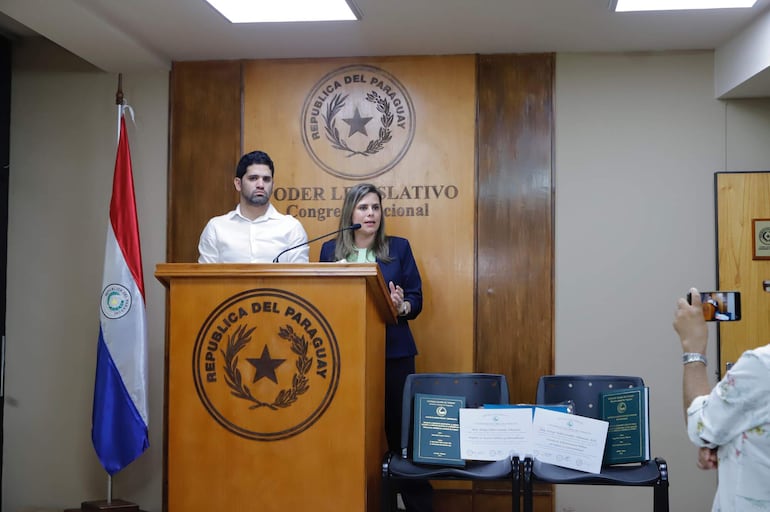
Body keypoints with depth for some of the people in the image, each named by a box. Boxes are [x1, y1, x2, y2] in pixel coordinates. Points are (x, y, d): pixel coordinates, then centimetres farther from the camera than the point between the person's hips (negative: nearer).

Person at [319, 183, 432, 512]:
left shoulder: (399, 248, 6)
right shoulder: (330, 250, 9)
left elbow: (417, 298, 4)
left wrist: (401, 307, -17)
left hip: (393, 352, -1)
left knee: (401, 431, -2)